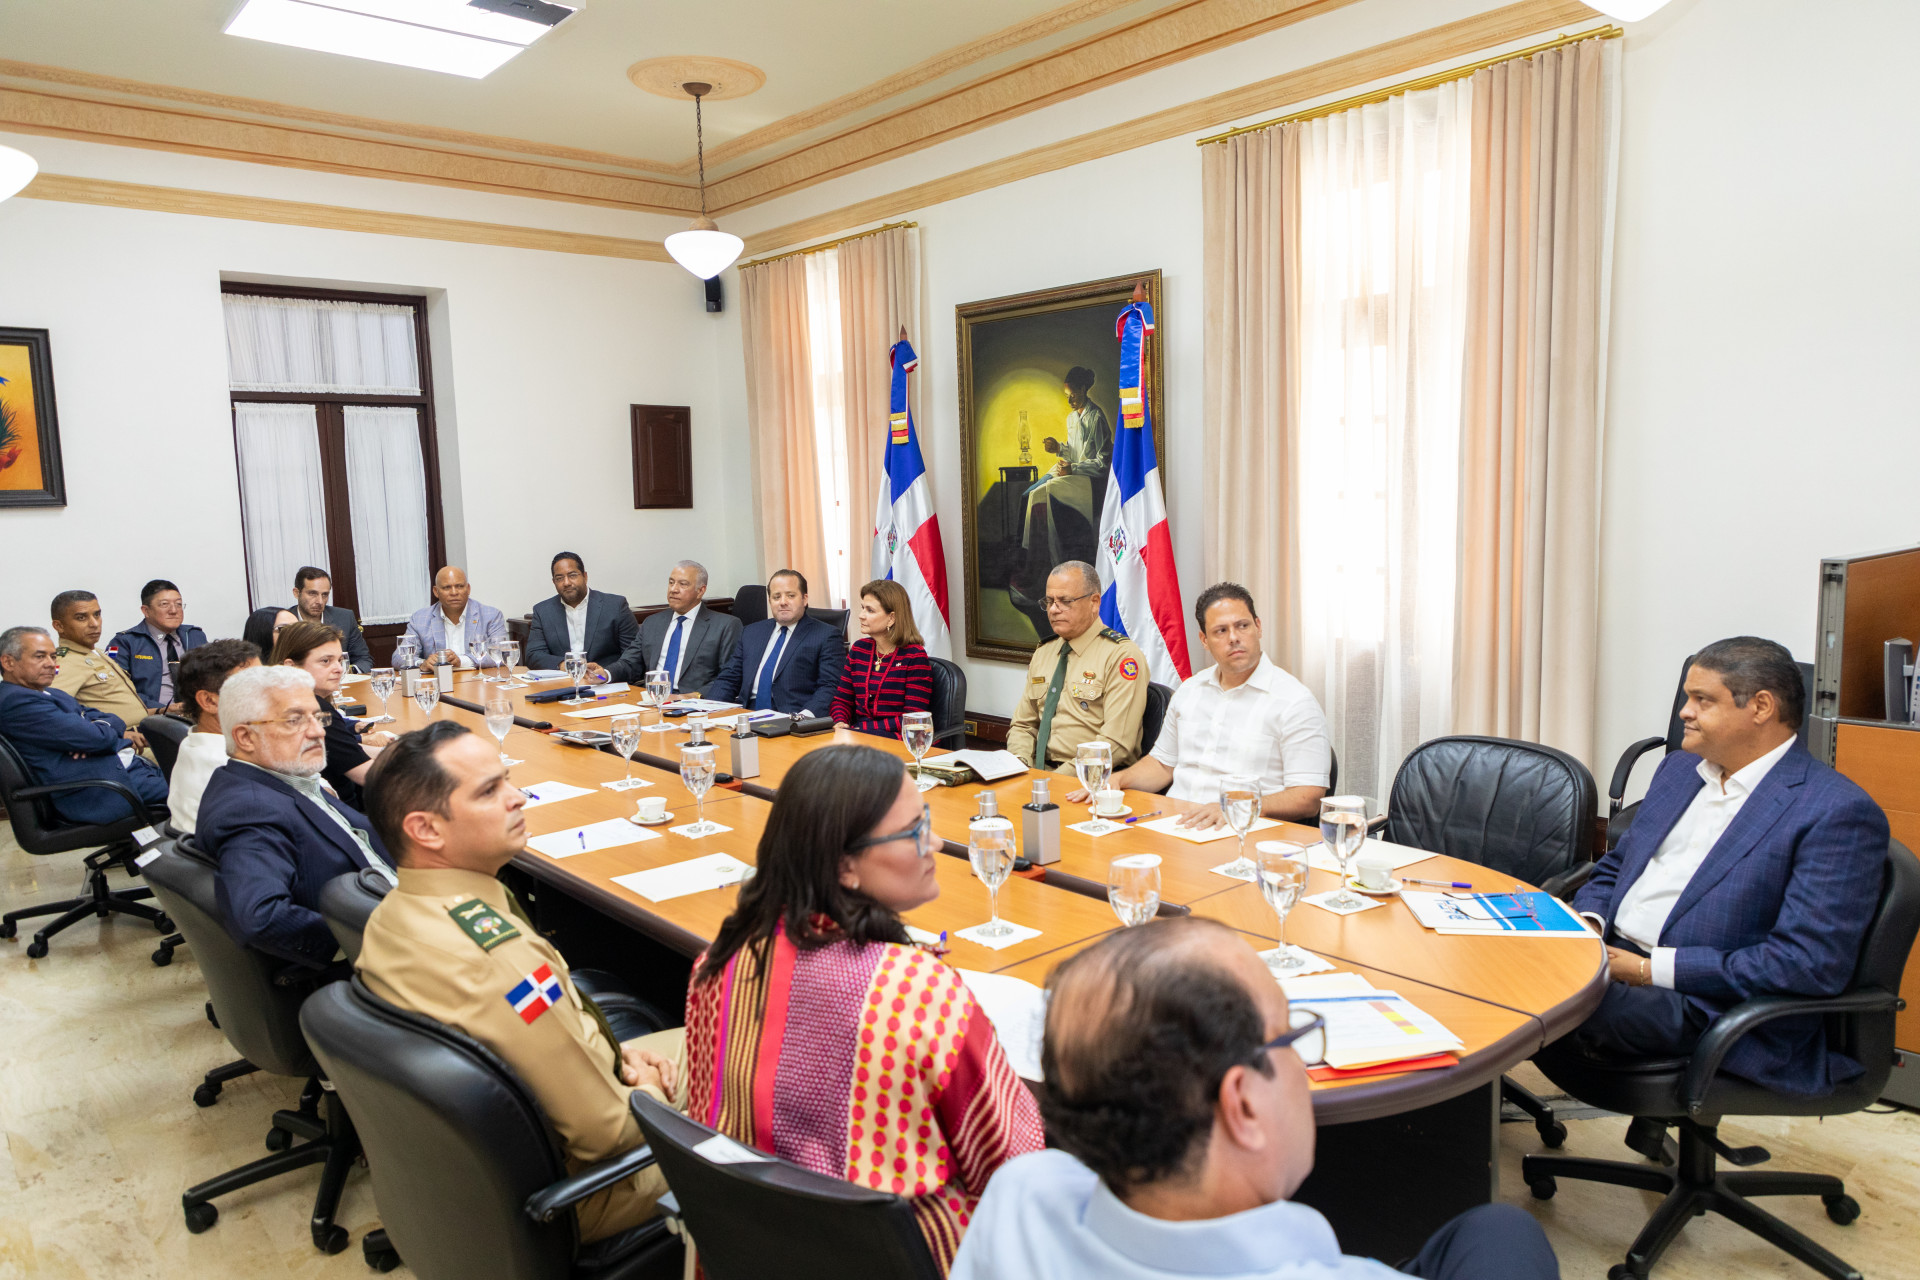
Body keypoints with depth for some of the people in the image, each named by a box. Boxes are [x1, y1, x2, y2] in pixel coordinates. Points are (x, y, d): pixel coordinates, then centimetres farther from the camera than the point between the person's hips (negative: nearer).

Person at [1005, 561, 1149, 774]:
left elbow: (1116, 744, -14)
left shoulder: (1122, 655, -7)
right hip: (1038, 771, 6)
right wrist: (1021, 765, -1)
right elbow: (1022, 725, 20)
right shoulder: (1043, 653, 17)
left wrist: (1056, 780, -18)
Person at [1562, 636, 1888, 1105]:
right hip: (1608, 956, 7)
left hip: (1707, 1006, -7)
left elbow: (1814, 964, -17)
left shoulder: (1837, 812, -9)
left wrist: (1650, 969, -18)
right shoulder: (1678, 769, 16)